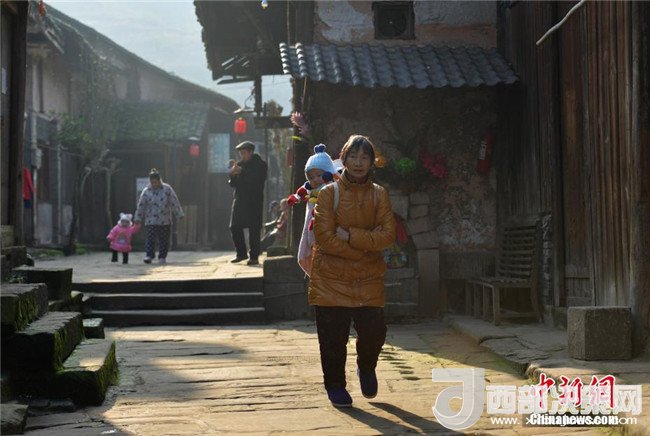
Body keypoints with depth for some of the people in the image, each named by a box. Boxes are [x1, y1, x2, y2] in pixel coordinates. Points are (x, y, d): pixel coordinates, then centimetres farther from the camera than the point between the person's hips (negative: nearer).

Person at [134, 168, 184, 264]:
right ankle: (149, 255, -15)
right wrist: (138, 219, 6)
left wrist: (179, 215, 2)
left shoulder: (167, 189, 0)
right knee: (150, 238, -12)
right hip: (151, 220, 0)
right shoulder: (146, 191, 2)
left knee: (164, 240, 3)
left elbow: (174, 203, 2)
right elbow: (141, 206, 6)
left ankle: (162, 257, 12)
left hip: (165, 220, 0)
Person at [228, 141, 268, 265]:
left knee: (253, 229, -6)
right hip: (239, 199, 6)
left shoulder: (260, 164, -1)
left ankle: (254, 257, -2)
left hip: (254, 200, -6)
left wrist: (241, 172, -17)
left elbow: (257, 179, -16)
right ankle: (241, 254, 17)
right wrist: (233, 174, -6)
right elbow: (232, 183, 15)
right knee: (235, 227, 4)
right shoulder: (240, 164, 14)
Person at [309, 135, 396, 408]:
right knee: (333, 336, 1)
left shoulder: (379, 195, 5)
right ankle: (335, 385, 21)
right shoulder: (329, 193, -3)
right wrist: (364, 250, -13)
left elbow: (387, 235, -6)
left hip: (369, 278, 2)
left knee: (374, 331, -6)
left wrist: (350, 236, -17)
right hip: (331, 277, -2)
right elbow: (325, 237, -12)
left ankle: (366, 367, 26)